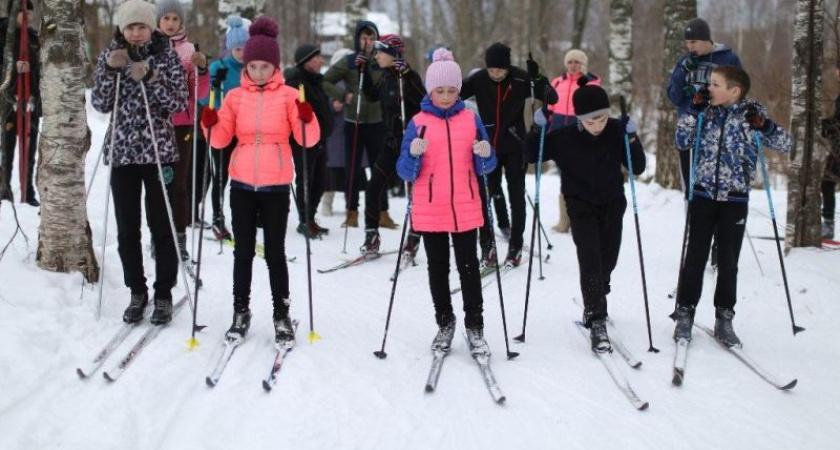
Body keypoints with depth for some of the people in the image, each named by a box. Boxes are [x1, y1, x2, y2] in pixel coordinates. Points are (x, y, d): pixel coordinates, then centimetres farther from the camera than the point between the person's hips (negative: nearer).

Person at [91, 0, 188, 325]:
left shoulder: (167, 56, -2)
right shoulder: (110, 55, 4)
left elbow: (179, 104, -8)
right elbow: (100, 104, -1)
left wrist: (150, 77, -21)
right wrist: (111, 70, -15)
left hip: (159, 151, -2)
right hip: (122, 151, 2)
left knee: (161, 225, 1)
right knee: (126, 228, 6)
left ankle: (163, 294, 13)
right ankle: (137, 293, 20)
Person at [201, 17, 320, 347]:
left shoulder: (288, 95, -3)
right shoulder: (235, 97, 4)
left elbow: (308, 139, -9)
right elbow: (221, 139, 5)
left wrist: (307, 119, -28)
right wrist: (210, 125, -15)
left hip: (276, 187, -2)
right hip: (242, 185, 2)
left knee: (275, 253, 3)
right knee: (243, 251, 9)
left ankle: (281, 316, 12)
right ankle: (241, 311, 20)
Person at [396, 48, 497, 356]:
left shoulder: (471, 119, 4)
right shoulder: (418, 122, 0)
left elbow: (484, 168, 8)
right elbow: (406, 172, -1)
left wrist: (485, 155, -15)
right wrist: (413, 154, -22)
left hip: (465, 209, 0)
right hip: (430, 211, 0)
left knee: (469, 267, 2)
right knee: (437, 268, 10)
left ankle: (475, 327, 10)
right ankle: (444, 323, 23)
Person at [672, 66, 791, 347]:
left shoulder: (752, 114, -5)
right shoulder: (708, 112, 3)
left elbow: (785, 145, -5)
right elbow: (683, 143, 3)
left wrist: (764, 126, -23)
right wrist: (694, 111, -4)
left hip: (735, 200, -2)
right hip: (703, 195, 2)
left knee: (728, 262, 5)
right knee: (695, 258, 4)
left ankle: (724, 319, 16)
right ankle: (685, 314, 14)